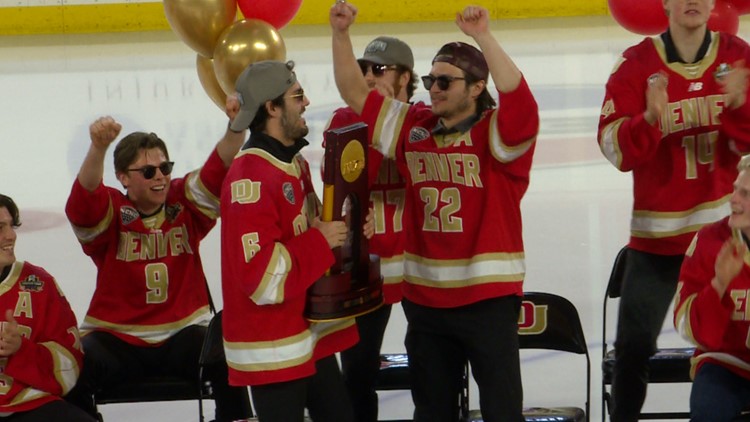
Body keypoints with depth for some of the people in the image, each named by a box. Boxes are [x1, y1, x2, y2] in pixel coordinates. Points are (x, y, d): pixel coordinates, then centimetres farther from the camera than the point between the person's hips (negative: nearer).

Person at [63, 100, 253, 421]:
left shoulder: (185, 203, 2)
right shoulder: (109, 213, -6)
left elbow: (220, 172, -12)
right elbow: (83, 199, -27)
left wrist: (236, 128, -33)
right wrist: (98, 148, -46)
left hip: (183, 333, 1)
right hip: (116, 339, -1)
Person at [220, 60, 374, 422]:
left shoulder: (295, 162, 9)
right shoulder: (251, 178, -22)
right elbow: (262, 275, -27)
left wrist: (349, 227, 3)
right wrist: (321, 241, -20)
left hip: (312, 334, 10)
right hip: (274, 348, -10)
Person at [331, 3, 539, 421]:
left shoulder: (496, 132, -8)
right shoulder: (413, 128, 7)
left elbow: (519, 100, -29)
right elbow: (356, 93, 11)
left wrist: (483, 36, -34)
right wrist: (341, 34, -1)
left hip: (488, 297, -5)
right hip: (424, 298, 6)